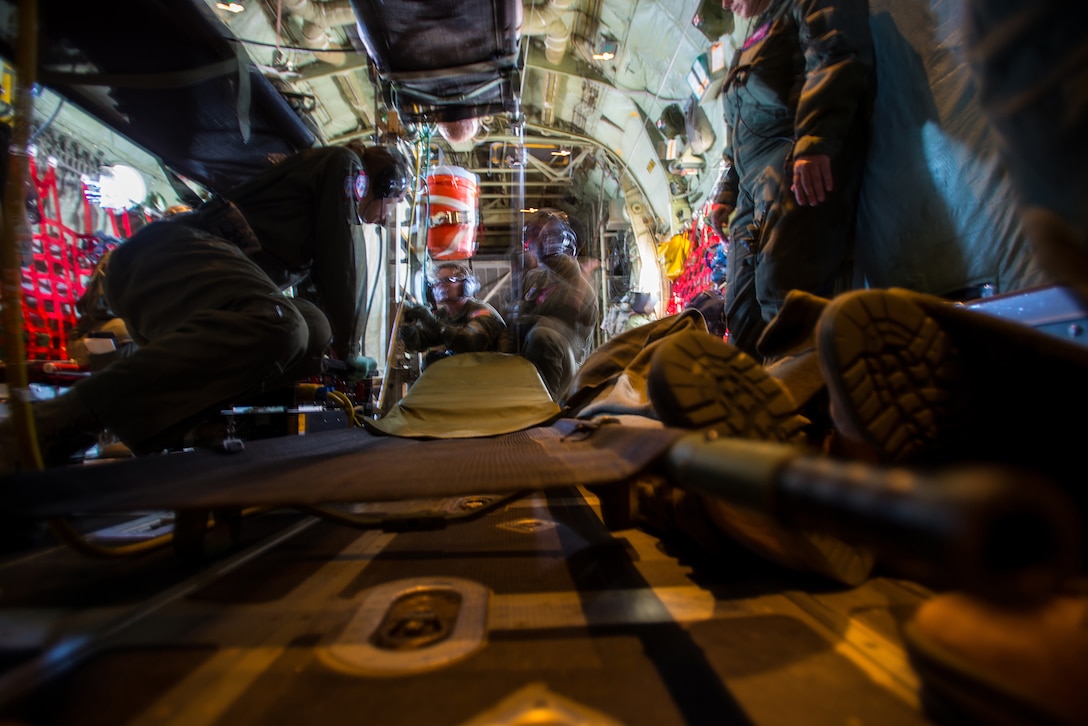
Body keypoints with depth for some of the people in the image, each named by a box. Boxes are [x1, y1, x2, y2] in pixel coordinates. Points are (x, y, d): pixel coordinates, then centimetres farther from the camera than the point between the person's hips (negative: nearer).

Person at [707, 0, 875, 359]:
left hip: (806, 167, -9)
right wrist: (725, 193, 30)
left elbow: (835, 58, -9)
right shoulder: (756, 38, 39)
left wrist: (813, 141, -23)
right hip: (753, 181, 9)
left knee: (782, 289, -26)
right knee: (742, 309, -2)